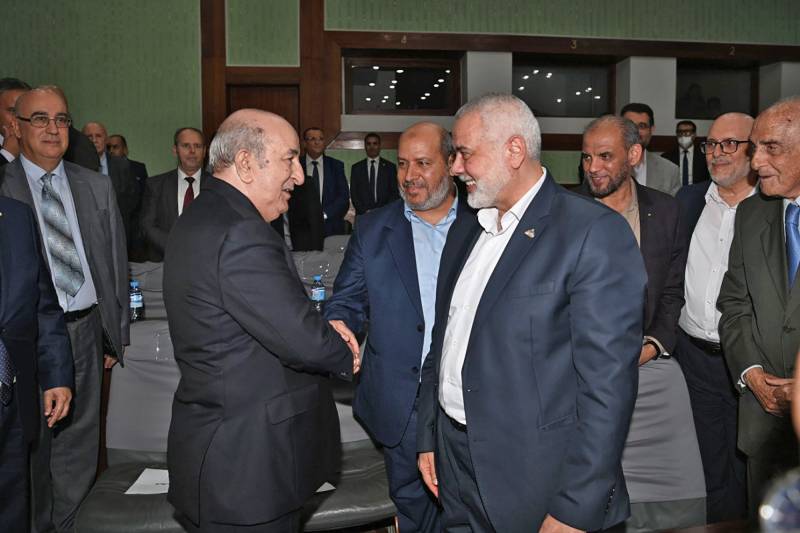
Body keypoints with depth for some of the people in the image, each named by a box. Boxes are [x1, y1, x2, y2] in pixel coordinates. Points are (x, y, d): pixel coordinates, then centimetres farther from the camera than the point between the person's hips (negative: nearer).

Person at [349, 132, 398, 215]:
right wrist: (365, 211, -7)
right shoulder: (356, 168, 11)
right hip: (363, 215, 1)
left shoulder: (390, 167, 8)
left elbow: (395, 193, 5)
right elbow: (353, 193, 7)